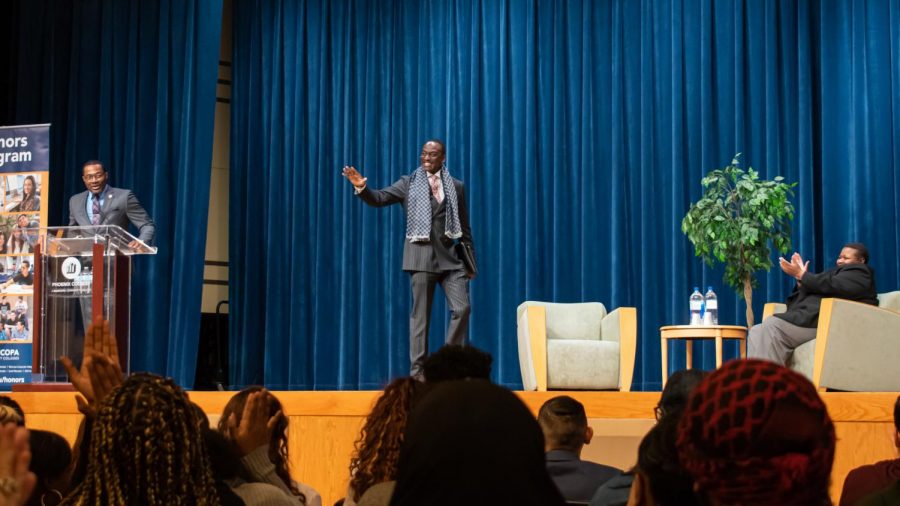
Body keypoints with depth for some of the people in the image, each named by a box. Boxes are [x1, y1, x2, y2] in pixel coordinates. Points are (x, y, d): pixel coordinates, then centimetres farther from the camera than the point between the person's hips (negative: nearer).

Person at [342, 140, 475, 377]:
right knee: (420, 315, 1)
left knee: (462, 308, -7)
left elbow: (464, 226, 14)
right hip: (422, 256, -2)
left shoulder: (456, 186, 11)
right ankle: (417, 371, 5)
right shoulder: (409, 183, 5)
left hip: (450, 256, 2)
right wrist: (362, 187, -22)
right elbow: (379, 198, -2)